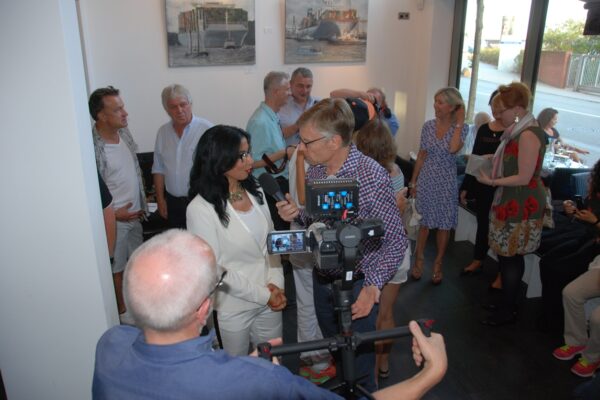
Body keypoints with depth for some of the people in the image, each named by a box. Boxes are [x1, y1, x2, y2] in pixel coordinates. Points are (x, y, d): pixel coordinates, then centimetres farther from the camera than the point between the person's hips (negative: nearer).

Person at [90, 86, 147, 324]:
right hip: (114, 219, -7)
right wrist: (114, 213, -19)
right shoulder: (94, 148, -27)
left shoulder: (124, 132, -1)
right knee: (117, 267, 12)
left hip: (134, 214, 7)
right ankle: (122, 309, 32)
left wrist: (141, 203, 14)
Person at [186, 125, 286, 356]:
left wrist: (276, 282, -7)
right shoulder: (201, 209, -18)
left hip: (270, 301, 5)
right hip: (234, 307, -5)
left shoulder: (255, 192, 0)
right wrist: (261, 295, -14)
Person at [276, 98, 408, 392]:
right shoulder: (314, 171, -4)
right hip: (322, 280, 6)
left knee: (359, 366, 11)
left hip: (357, 284, -6)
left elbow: (396, 241, -17)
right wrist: (298, 214, -11)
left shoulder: (372, 176, -23)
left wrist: (373, 285, -29)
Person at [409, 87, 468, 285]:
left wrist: (459, 122, -19)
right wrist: (413, 181, 6)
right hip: (426, 180, 2)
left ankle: (438, 264, 24)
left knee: (444, 225, 9)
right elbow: (421, 155, 5)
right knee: (424, 222, 10)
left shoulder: (461, 128, -8)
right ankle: (419, 260, 26)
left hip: (446, 183, -2)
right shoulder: (428, 126, 0)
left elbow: (453, 149, -29)